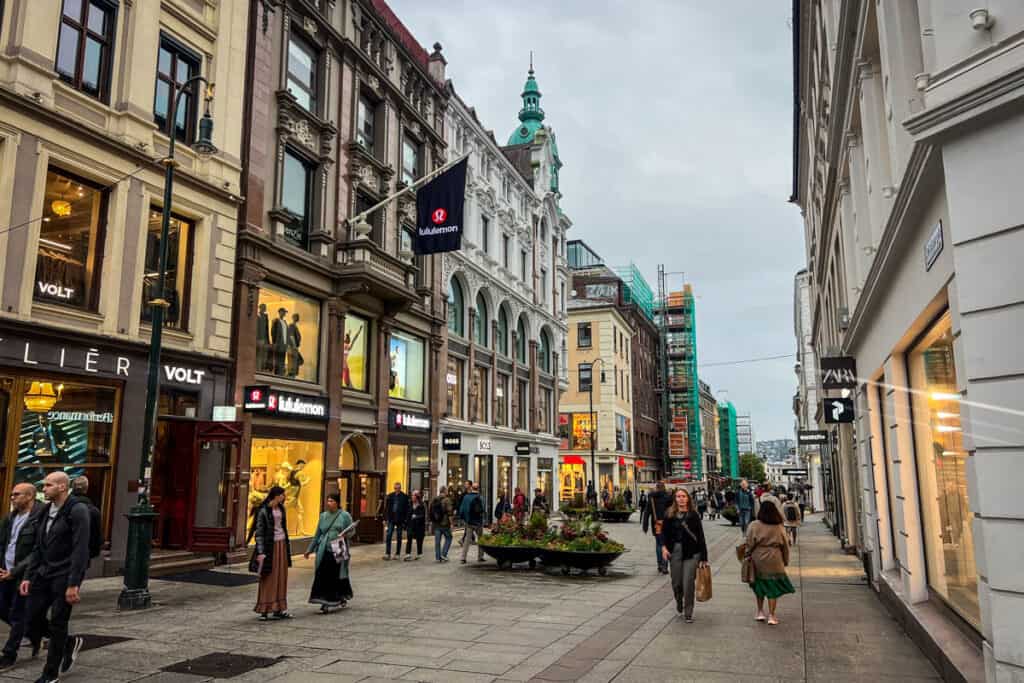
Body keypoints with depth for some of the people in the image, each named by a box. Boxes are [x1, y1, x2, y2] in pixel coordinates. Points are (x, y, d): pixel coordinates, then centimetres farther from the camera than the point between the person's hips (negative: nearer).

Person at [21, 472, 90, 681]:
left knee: (57, 625, 0)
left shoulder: (77, 511, -15)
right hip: (44, 574, 8)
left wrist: (74, 584, -22)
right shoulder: (45, 512, 10)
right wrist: (28, 576, 9)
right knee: (32, 618, 6)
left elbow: (80, 550, -19)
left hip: (64, 576, -8)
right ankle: (70, 643, 29)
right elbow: (37, 548, 16)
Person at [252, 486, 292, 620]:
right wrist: (261, 552, -19)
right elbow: (259, 532, -13)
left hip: (282, 544, 7)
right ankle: (264, 609, 8)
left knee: (281, 577, 8)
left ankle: (278, 609, 14)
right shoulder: (263, 510, -11)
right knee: (268, 578, -1)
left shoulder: (281, 508, 10)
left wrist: (287, 543, 17)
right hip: (270, 545, -7)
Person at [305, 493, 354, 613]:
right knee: (323, 577, -4)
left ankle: (342, 597, 31)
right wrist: (309, 550, 15)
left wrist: (345, 535, -19)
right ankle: (325, 603, 2)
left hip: (339, 551, -3)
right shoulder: (323, 516, 11)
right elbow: (317, 535, 16)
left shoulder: (345, 515, 0)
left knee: (338, 575, 7)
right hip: (324, 551, 3)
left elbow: (352, 531, 3)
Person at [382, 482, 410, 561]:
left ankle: (397, 554, 14)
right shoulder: (390, 496, 4)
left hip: (400, 520, -2)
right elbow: (386, 508, 7)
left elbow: (407, 510, -3)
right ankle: (387, 554, -3)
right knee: (388, 536, -6)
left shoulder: (404, 497, -3)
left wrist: (405, 520, -8)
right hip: (391, 519, 2)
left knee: (399, 537, 6)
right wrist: (386, 518, 1)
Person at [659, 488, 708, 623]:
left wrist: (704, 557, -2)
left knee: (688, 584, -6)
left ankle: (688, 614, 9)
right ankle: (679, 603, 41)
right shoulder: (669, 514, 2)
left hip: (691, 553, -2)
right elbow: (664, 532, 7)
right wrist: (664, 546, -9)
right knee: (676, 583, 10)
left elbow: (700, 536, 0)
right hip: (675, 551, 2)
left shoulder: (693, 515, -2)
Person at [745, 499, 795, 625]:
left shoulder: (754, 526, -9)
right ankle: (771, 616, 10)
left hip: (758, 560, 0)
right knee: (773, 587, 9)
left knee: (759, 585, 17)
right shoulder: (779, 527, -5)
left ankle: (760, 612, 21)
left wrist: (748, 557, 4)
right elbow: (785, 546, 3)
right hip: (774, 561, 0)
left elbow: (749, 545, -7)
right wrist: (785, 561, 15)